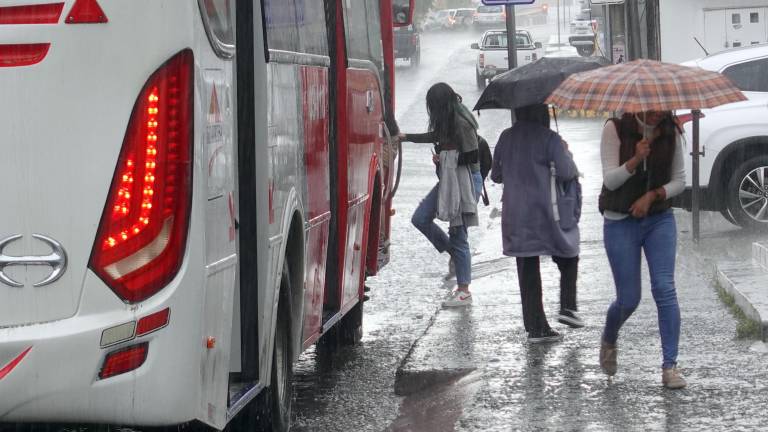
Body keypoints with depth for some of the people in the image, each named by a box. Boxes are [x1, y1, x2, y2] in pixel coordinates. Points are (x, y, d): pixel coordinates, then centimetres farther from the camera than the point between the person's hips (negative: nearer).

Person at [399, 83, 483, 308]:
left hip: (465, 182, -10)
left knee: (458, 235, -5)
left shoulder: (462, 124, -19)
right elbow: (435, 136, 28)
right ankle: (454, 253, 21)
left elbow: (472, 157, -19)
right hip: (448, 180, 10)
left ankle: (464, 292, 3)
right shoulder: (448, 122, 9)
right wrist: (406, 137, 30)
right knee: (420, 218, 7)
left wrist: (444, 159, -10)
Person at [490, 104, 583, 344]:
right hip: (544, 214, -4)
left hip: (514, 216, 4)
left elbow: (496, 175, 13)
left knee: (527, 271, 8)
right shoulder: (549, 139, -11)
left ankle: (536, 327, 8)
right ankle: (568, 307, 2)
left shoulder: (506, 138, 5)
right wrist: (567, 155, 5)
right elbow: (566, 173, -14)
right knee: (568, 258, 17)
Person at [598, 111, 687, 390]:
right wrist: (635, 160, -31)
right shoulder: (615, 129, -10)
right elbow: (610, 180, -14)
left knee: (664, 288, -12)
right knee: (629, 299, 0)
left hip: (659, 219, 2)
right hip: (621, 222, -2)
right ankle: (609, 341, 34)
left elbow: (679, 181, 4)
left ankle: (670, 366, -10)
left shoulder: (670, 133, -1)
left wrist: (652, 195, -13)